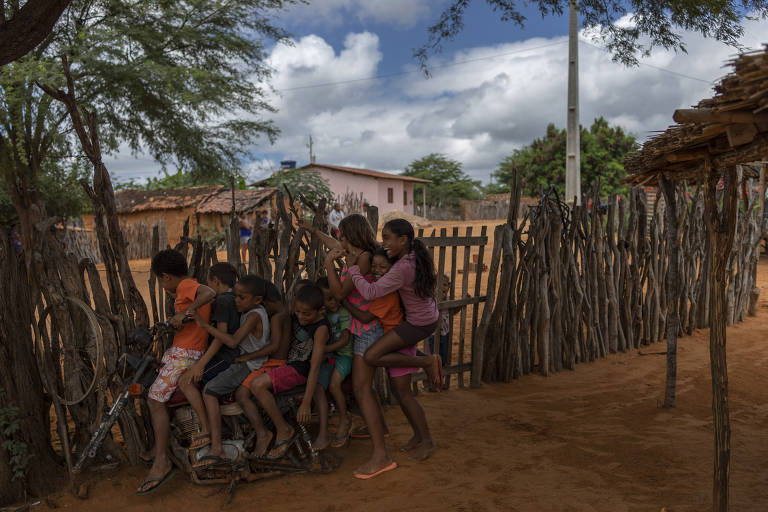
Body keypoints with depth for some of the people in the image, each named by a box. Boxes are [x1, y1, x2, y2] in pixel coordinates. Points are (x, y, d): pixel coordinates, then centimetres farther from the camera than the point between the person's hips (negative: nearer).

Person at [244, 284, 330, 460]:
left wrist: (306, 403, -26)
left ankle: (285, 431, -12)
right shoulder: (296, 317, 2)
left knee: (258, 385, -26)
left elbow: (315, 368, -23)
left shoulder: (321, 329, -19)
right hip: (285, 363, 9)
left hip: (299, 370, -9)